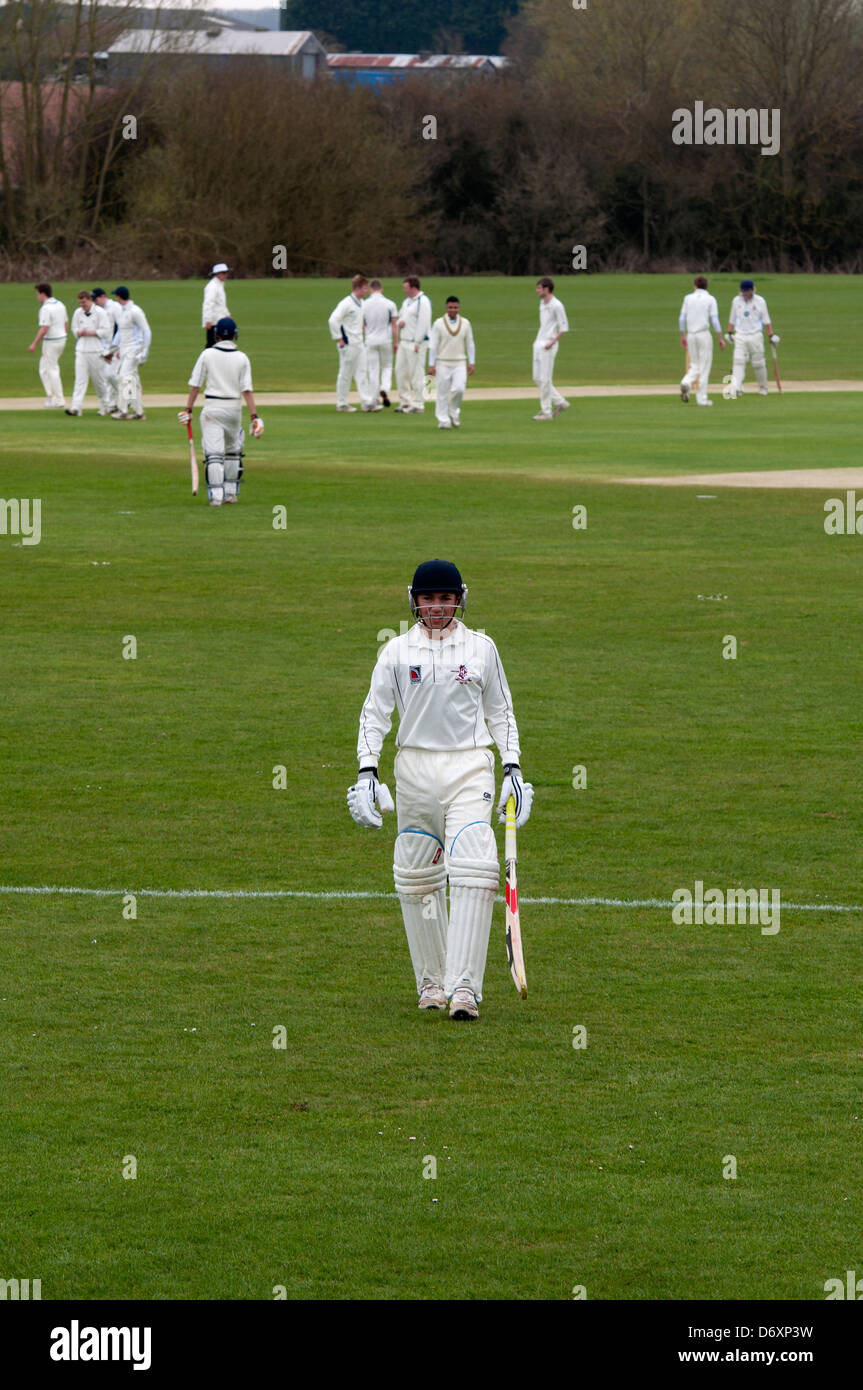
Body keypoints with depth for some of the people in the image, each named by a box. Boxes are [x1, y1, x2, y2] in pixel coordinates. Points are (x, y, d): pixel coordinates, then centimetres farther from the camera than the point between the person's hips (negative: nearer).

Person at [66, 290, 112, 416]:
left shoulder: (100, 312, -6)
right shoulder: (78, 313, 9)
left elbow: (106, 331, -9)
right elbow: (74, 330, 17)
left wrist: (90, 333, -13)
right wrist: (80, 332, -6)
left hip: (96, 351, -4)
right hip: (81, 350, 4)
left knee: (100, 380, 5)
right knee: (80, 379, -6)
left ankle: (104, 407, 21)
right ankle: (76, 408, -13)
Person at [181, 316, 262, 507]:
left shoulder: (207, 355, -3)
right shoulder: (242, 359, -2)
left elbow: (195, 385, -4)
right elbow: (247, 390, -7)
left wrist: (188, 410, 1)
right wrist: (254, 416, -6)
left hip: (212, 408, -2)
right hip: (234, 408, 2)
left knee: (213, 453, -5)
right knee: (232, 451, 19)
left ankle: (216, 495, -16)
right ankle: (231, 492, 22)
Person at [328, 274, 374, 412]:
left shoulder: (361, 303, 10)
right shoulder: (346, 304, -17)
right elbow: (333, 320, -23)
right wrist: (339, 339, -20)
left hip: (358, 343, 8)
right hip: (348, 344, -8)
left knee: (362, 372, 5)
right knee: (346, 373, 0)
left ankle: (366, 402, 4)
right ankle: (341, 403, 8)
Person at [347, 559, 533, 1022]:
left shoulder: (481, 648, 8)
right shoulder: (397, 651, 6)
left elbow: (501, 712, 15)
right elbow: (374, 714, 7)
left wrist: (512, 768, 6)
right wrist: (367, 771, -4)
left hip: (469, 767, -1)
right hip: (414, 767, 1)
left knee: (472, 872, -17)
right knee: (415, 878, 4)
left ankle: (464, 986, -20)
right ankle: (431, 980, 18)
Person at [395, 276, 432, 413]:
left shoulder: (423, 302, -13)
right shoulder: (407, 301, 16)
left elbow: (423, 323, -18)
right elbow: (400, 315, 28)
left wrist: (417, 343, -20)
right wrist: (400, 322, 2)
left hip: (416, 343, -10)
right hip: (404, 342, 10)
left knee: (416, 374, -7)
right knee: (400, 371, 10)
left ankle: (418, 405, -3)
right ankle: (405, 401, 18)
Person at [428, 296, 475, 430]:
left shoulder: (465, 323, 6)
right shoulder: (438, 324, -1)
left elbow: (470, 344, 10)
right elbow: (433, 345, -2)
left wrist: (471, 363, 3)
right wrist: (431, 365, -7)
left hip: (459, 364, 1)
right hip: (443, 364, -1)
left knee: (459, 389, -14)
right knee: (442, 393, -2)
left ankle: (454, 412, 11)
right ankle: (443, 421, 5)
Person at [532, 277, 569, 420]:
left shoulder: (556, 305, -13)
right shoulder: (542, 303, 14)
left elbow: (564, 327, -14)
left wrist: (552, 342, -19)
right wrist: (537, 339, 15)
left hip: (548, 346, -9)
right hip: (539, 344, 9)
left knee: (545, 379, -6)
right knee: (537, 379, 10)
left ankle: (546, 412, -1)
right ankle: (560, 402, 18)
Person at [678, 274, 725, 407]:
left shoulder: (688, 298, 5)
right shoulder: (710, 299, -2)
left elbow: (682, 319, 5)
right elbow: (715, 320, -8)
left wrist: (683, 336, 16)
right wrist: (720, 338, -3)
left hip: (690, 335, 3)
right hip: (704, 334, -3)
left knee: (695, 366, 14)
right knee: (704, 367, 3)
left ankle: (686, 383, -17)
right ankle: (702, 398, 2)